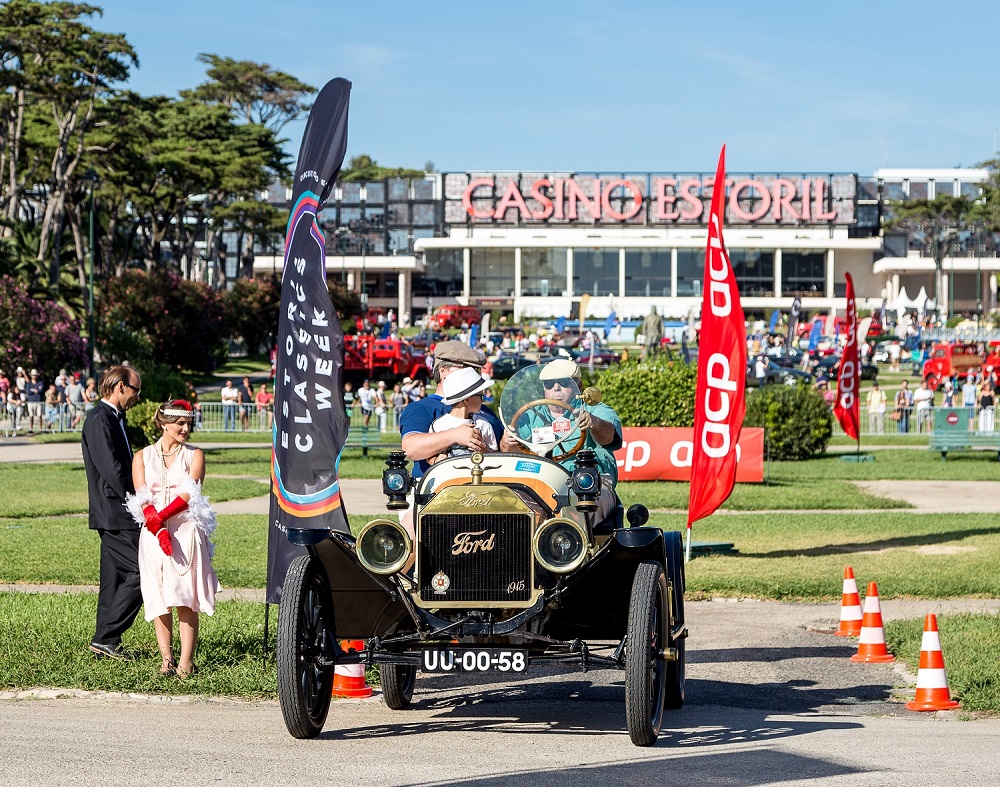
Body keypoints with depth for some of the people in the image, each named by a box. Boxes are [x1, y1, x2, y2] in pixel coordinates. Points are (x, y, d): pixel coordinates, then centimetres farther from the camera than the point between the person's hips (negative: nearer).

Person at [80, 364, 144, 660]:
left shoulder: (112, 418, 17)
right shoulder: (100, 419, -15)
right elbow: (112, 469, -21)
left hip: (114, 515, 11)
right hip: (116, 513, -11)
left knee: (115, 579, 12)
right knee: (140, 572, -11)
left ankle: (106, 645, 16)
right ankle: (105, 638, -8)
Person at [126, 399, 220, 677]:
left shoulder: (194, 456, 8)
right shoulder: (142, 457, 11)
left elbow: (189, 494, -5)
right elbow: (142, 498, 0)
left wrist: (162, 516, -18)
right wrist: (159, 529, -17)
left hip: (186, 531, -1)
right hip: (153, 534, 1)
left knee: (185, 596, -8)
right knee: (158, 598, -3)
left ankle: (186, 662, -11)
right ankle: (166, 659, -2)